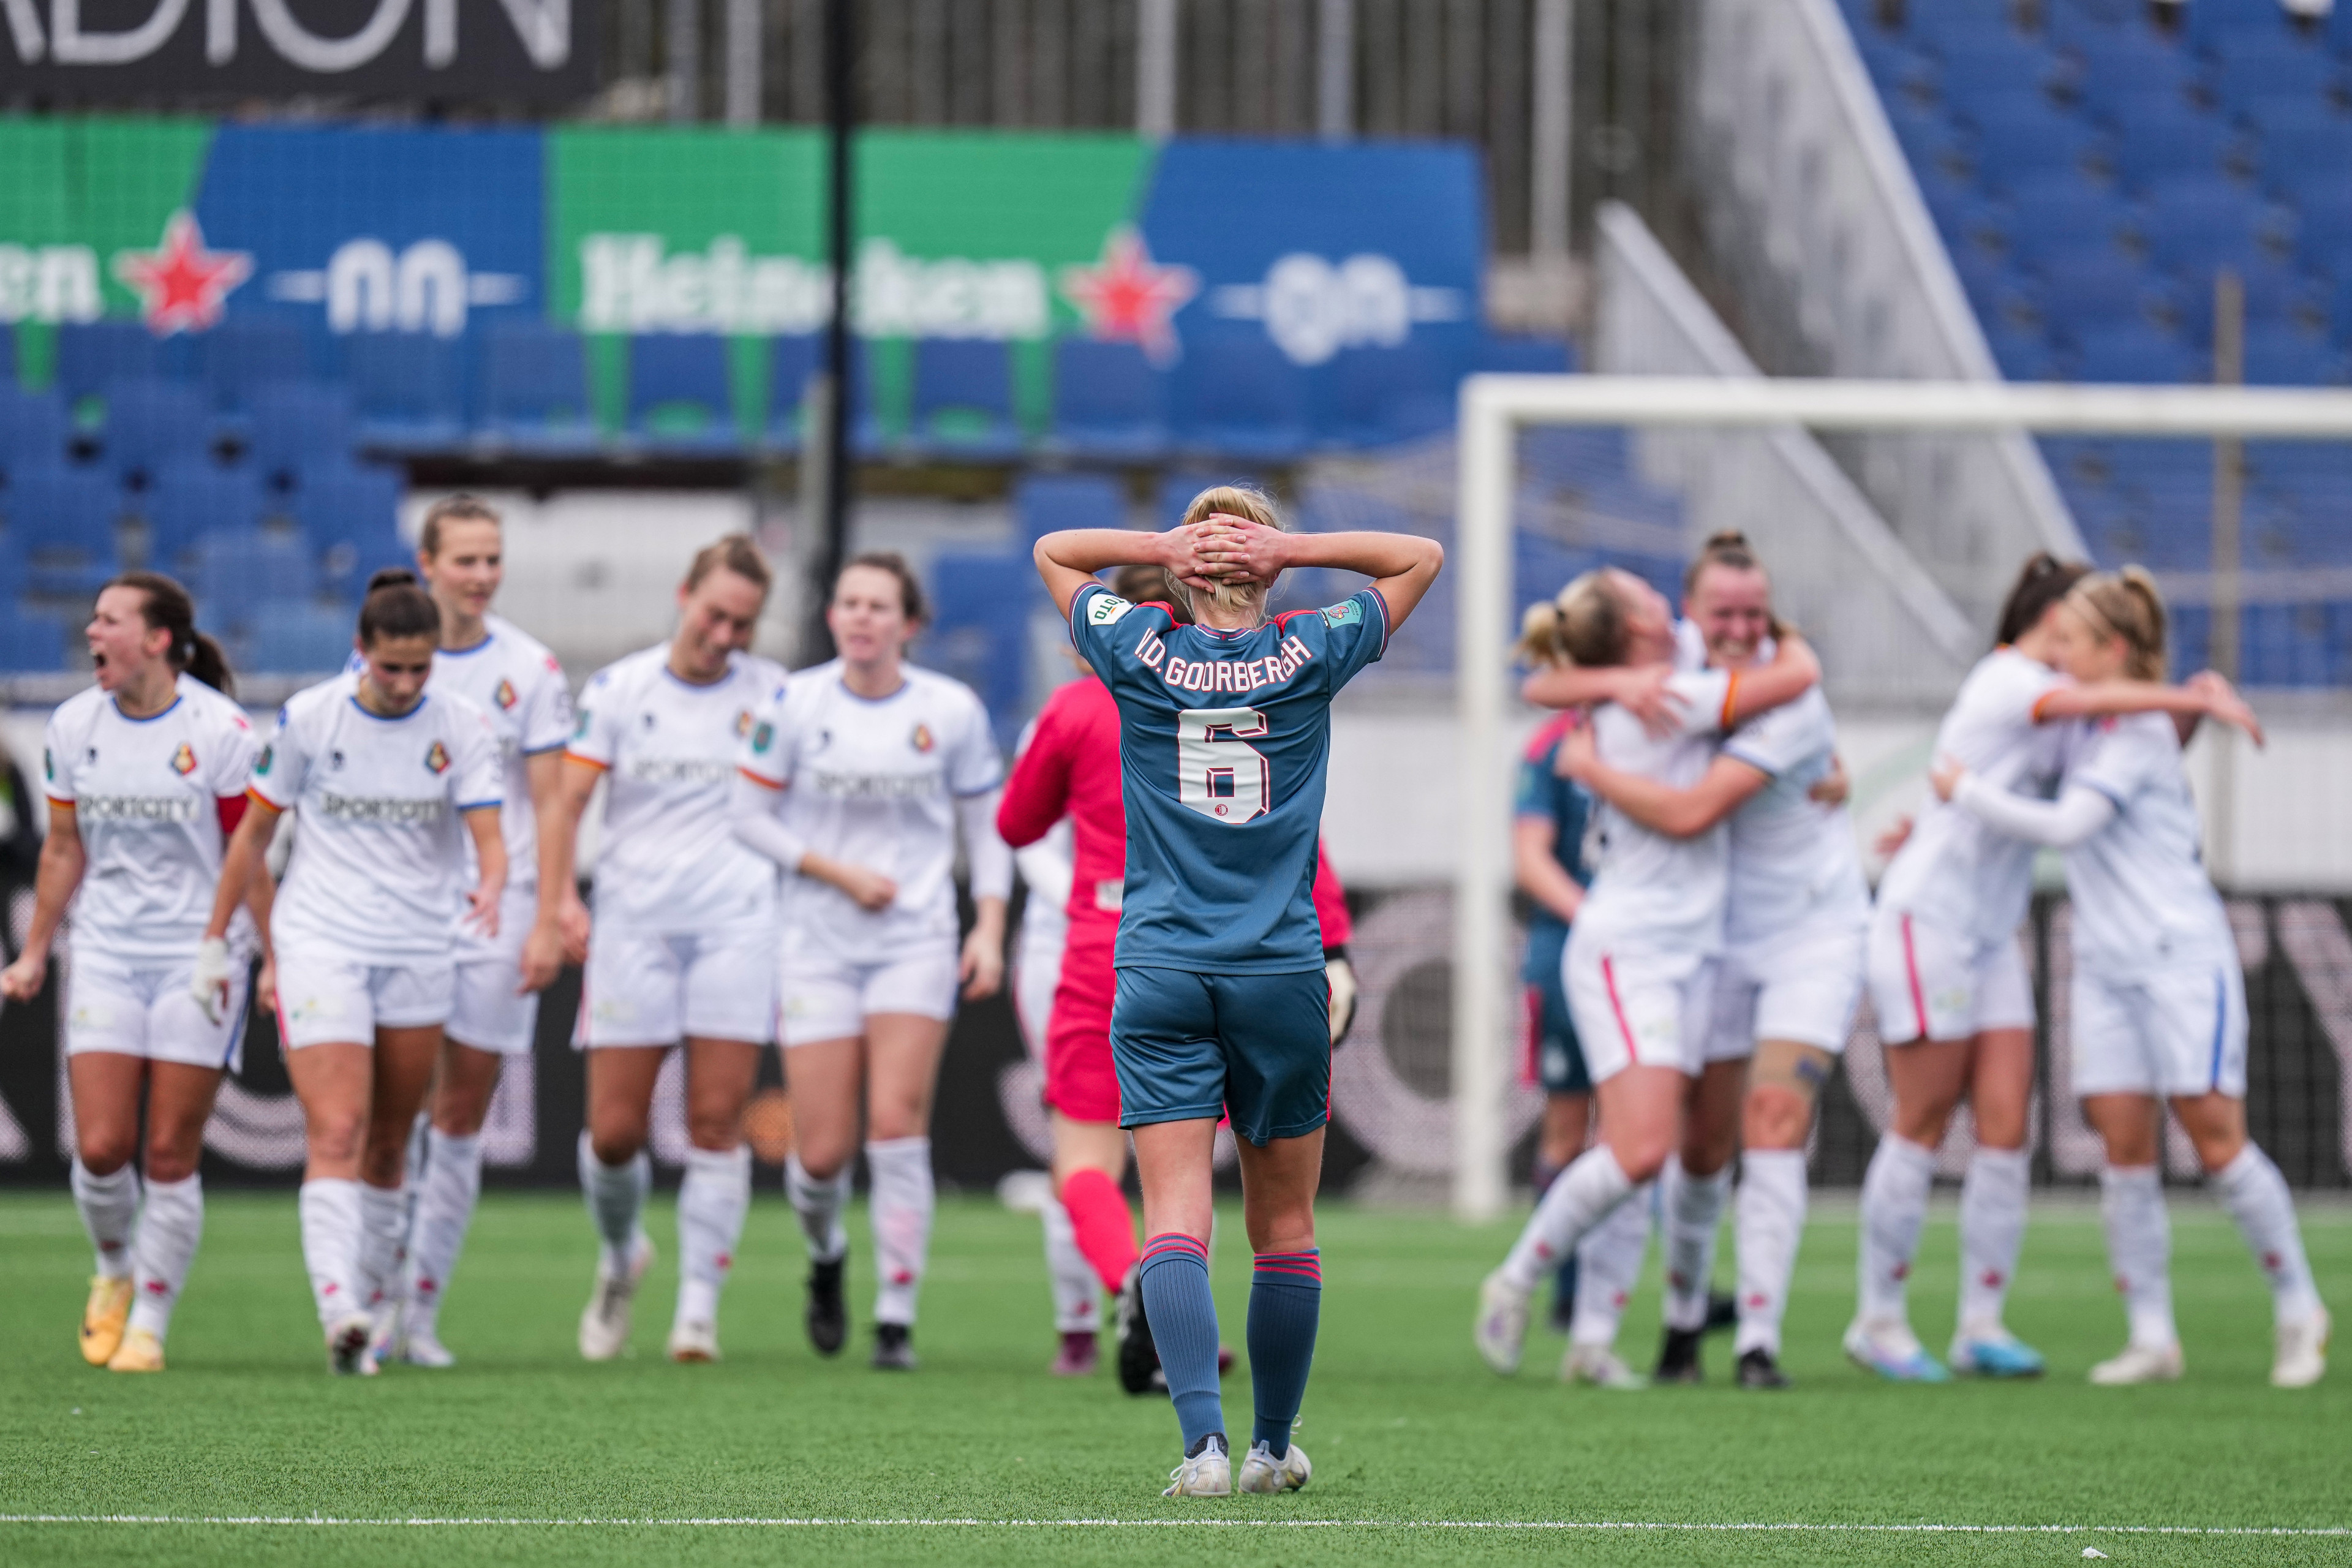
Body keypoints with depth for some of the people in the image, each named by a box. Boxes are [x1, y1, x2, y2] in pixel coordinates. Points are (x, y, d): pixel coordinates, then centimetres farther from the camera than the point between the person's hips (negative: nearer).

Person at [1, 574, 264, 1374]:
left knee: (170, 1157, -3)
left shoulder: (219, 731, -9)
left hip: (199, 955, -3)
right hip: (105, 955, 3)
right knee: (100, 1148, -7)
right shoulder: (74, 727, 4)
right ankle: (115, 1270, 23)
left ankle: (149, 1324, 9)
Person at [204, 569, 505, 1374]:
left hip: (420, 954, 3)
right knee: (337, 1134, -17)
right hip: (321, 945, -2)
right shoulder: (307, 718, -5)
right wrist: (216, 939, 8)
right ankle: (337, 1309, -29)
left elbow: (489, 839, -8)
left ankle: (371, 1306, 22)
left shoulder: (462, 726, -2)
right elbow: (254, 830, 5)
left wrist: (490, 890, -32)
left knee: (388, 1148, 10)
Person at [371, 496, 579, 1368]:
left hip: (496, 911, 0)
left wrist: (550, 920, -5)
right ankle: (377, 1305, 0)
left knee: (462, 1115, 2)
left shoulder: (530, 670, 1)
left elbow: (550, 806, 2)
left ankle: (422, 1312, 8)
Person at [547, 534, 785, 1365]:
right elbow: (565, 804, 1)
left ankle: (699, 1306, -1)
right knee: (614, 1131, -1)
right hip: (632, 922, 0)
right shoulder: (617, 689, 3)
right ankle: (620, 1256, 29)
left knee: (717, 1122, -7)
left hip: (737, 923, 0)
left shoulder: (772, 692, 6)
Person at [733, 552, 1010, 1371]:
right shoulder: (796, 703, -3)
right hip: (818, 942, 0)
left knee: (897, 1125, -15)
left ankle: (897, 1321, -7)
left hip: (916, 942, 0)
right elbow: (752, 817, 2)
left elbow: (987, 825, 8)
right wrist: (837, 872, -9)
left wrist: (989, 928, -3)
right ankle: (825, 1254, 33)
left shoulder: (952, 711, -2)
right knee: (824, 1151, -2)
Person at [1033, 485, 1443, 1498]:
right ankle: (1273, 1449, 20)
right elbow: (1422, 558, 14)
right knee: (1284, 1227, 13)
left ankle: (1203, 1441, -23)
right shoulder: (1309, 658, 0)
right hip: (1281, 976, 0)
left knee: (1175, 1224, -7)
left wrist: (1166, 548, 2)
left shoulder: (1139, 655, 1)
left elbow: (1052, 552, 19)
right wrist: (1286, 549, 0)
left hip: (1159, 974, 0)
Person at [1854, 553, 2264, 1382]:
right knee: (1922, 1124, -4)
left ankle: (1981, 1324, 1)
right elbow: (2090, 700, -33)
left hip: (1990, 936, 9)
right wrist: (2201, 699, -33)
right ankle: (1879, 1319, 4)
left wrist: (2191, 707, -1)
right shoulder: (2004, 682, -12)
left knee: (2005, 1126, 0)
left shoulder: (2039, 694, 16)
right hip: (1927, 919, -9)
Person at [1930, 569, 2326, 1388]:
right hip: (2107, 967, 8)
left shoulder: (2140, 733, -12)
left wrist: (1966, 790, -12)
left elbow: (2065, 825, -22)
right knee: (2124, 1145, -1)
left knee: (2215, 1138, -7)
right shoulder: (2080, 728, 13)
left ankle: (2297, 1309, 7)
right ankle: (2152, 1336, 1)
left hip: (2181, 958, -8)